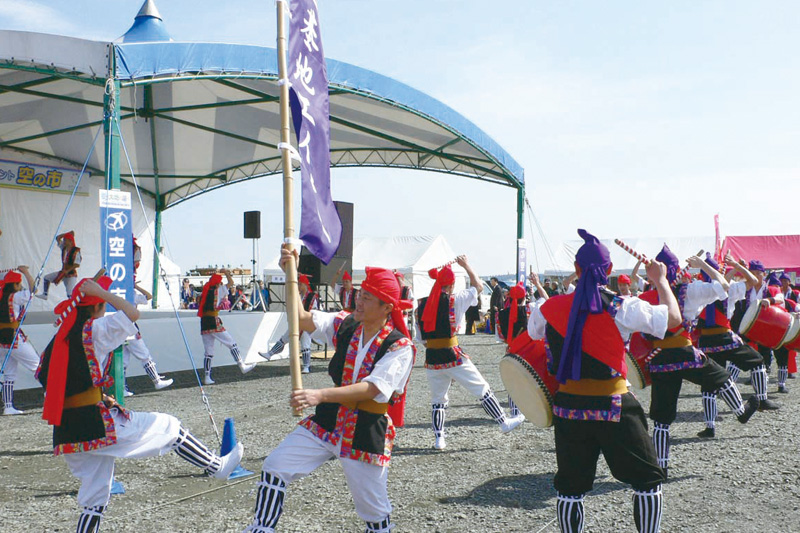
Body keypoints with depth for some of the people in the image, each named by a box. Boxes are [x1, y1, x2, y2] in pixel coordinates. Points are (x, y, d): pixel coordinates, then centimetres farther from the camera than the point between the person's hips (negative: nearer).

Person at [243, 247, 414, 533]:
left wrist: (320, 395, -39)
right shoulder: (345, 325, -1)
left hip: (368, 434, -4)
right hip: (326, 422, 5)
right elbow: (302, 318, -9)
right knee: (274, 467, -3)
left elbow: (371, 389, -28)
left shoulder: (400, 346, -18)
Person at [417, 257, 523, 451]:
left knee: (437, 399, 16)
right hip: (453, 358, -4)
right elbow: (478, 286, 7)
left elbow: (422, 338, 8)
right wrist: (466, 265, 16)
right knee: (482, 390, 9)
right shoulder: (454, 300, -8)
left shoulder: (421, 305, 4)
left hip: (432, 360, 4)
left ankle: (438, 439, 13)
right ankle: (504, 422, 18)